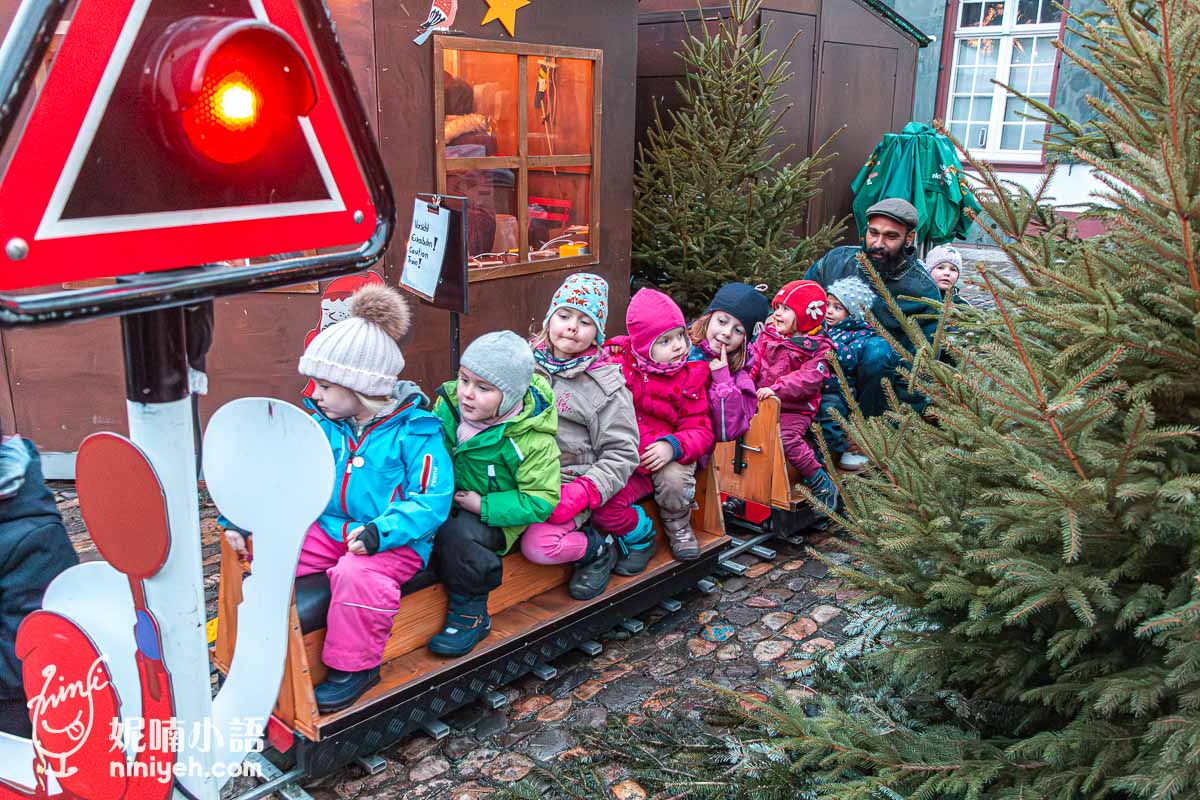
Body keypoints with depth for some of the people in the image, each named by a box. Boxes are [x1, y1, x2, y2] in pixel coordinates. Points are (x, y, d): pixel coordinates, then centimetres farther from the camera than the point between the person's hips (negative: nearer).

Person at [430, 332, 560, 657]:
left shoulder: (532, 440, -20)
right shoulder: (448, 404, -6)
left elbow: (540, 501, -16)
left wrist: (484, 506, -23)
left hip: (493, 518, -5)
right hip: (444, 504, 5)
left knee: (459, 533, -33)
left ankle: (471, 614, -12)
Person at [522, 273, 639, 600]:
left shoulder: (607, 384, -2)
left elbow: (621, 453, -3)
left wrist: (582, 493, -16)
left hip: (567, 483, -4)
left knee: (538, 545, -26)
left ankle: (599, 548, 6)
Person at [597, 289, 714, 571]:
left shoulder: (688, 378, 1)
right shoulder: (617, 365, -1)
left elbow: (700, 431, -3)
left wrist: (672, 446, -23)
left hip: (664, 458, 0)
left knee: (675, 479, -33)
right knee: (599, 506, -25)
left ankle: (678, 527, 2)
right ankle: (639, 537, 7)